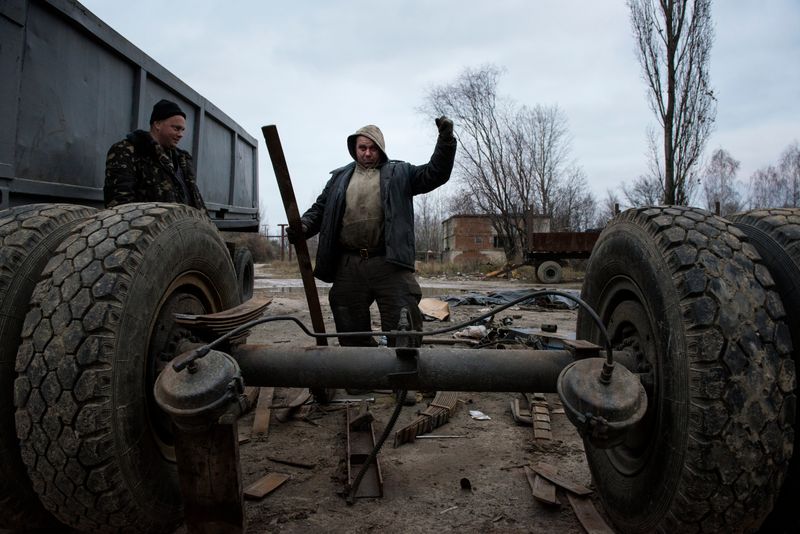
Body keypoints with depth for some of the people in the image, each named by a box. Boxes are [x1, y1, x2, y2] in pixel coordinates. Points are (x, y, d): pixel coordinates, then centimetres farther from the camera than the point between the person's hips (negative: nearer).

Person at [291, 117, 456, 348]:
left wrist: (445, 140, -6)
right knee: (352, 332, 11)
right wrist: (304, 225, -1)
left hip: (389, 264, -3)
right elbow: (320, 208, 19)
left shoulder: (399, 173, 14)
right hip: (348, 267, 3)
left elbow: (435, 173, 6)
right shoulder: (340, 177, 20)